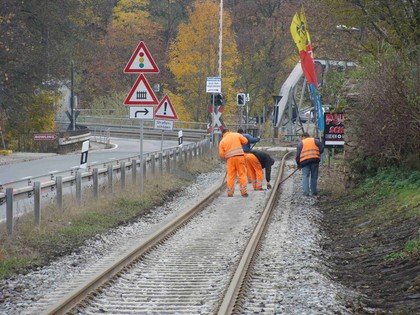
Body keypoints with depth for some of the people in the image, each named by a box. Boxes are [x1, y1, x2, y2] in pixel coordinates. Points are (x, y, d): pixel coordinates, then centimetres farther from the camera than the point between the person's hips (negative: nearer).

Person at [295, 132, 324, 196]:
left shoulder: (301, 143, 12)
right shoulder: (315, 140, 15)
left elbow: (298, 154, 8)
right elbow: (321, 148, 3)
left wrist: (298, 164, 16)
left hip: (305, 161, -2)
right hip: (315, 160, 2)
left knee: (305, 176, 1)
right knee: (314, 176, 10)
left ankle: (306, 191, -10)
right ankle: (314, 192, 12)